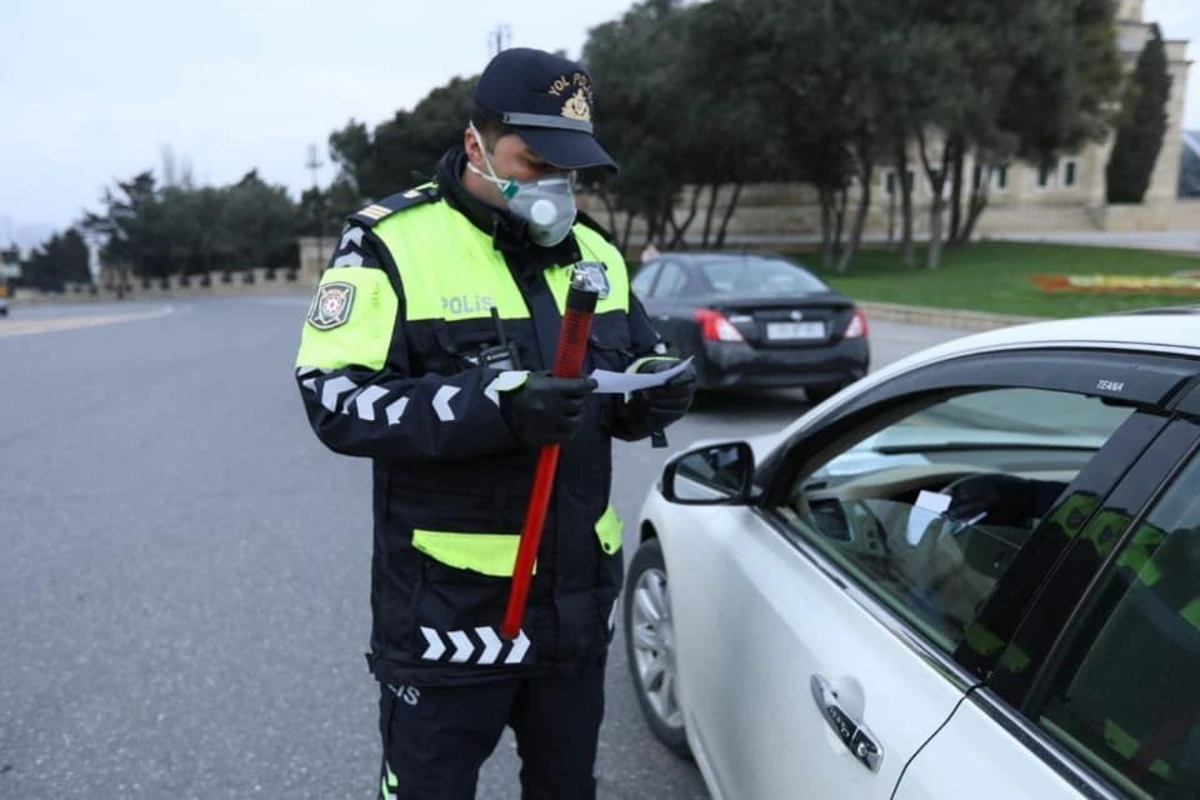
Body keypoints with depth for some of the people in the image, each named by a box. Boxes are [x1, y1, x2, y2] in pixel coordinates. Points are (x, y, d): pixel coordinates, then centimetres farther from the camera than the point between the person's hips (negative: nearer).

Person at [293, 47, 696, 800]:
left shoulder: (595, 249, 7)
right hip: (448, 608, -5)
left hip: (578, 598, 6)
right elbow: (335, 399, -19)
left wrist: (656, 392, -12)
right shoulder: (392, 242, -11)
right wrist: (493, 408, -31)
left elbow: (631, 371, 13)